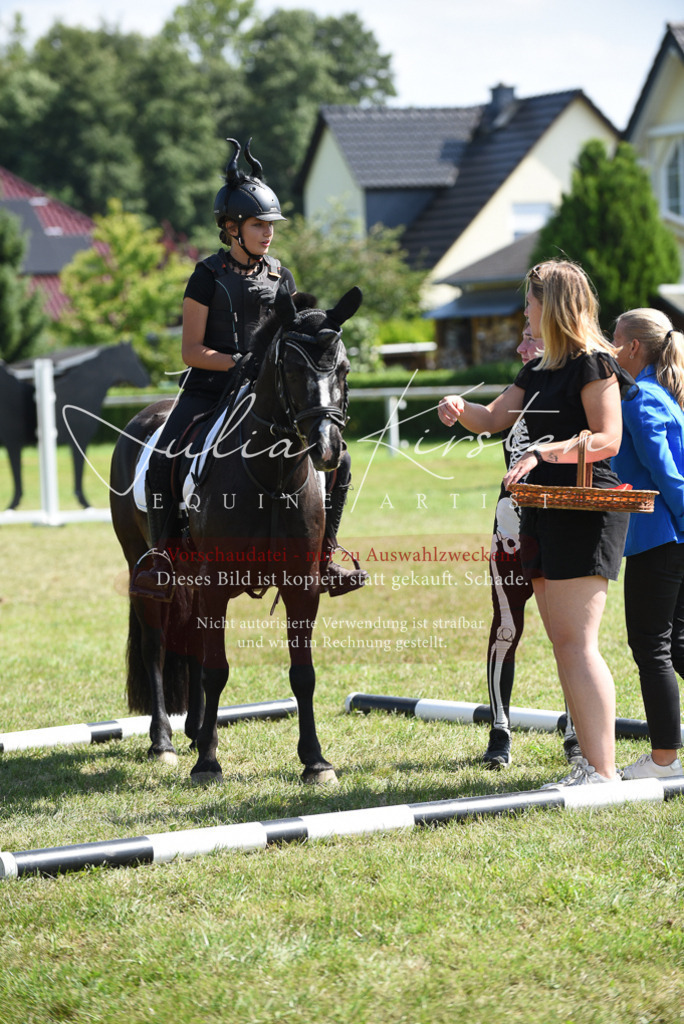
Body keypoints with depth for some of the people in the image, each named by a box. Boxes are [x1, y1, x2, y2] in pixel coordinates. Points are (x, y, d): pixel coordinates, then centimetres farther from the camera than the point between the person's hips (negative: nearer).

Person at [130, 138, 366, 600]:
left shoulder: (281, 277, 8)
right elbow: (192, 350, -7)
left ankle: (324, 558, 6)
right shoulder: (208, 277, -4)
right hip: (211, 388, -4)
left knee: (336, 460, -7)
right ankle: (159, 554, -11)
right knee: (163, 461, -27)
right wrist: (238, 362, -22)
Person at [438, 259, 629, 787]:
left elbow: (608, 438, -15)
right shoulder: (538, 371, 19)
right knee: (565, 644, 8)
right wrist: (461, 409, -1)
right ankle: (592, 763, 12)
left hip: (587, 511, -9)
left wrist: (545, 452, -25)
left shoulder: (594, 363, -8)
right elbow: (495, 418, 20)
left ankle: (604, 771, -12)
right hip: (546, 512, 9)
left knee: (576, 642, -12)